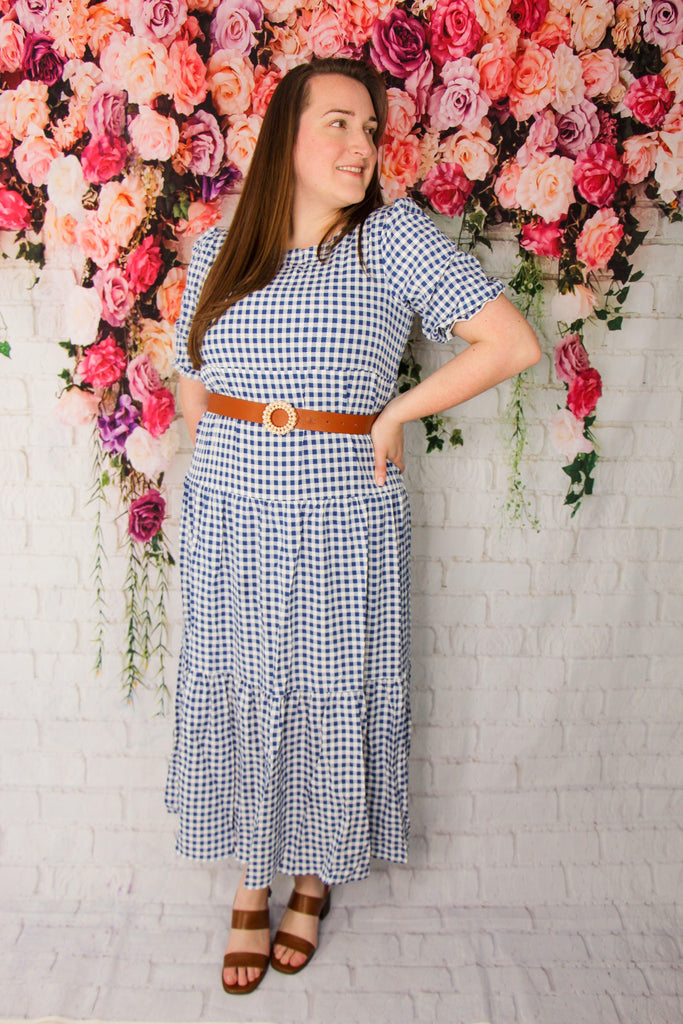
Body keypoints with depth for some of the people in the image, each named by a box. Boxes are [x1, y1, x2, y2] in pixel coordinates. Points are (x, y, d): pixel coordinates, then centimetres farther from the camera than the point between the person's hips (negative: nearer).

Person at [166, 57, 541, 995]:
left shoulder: (394, 236, -6)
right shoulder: (218, 250, 4)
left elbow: (514, 343, -12)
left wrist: (394, 415, -9)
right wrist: (231, 464, 6)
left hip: (344, 525, -2)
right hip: (230, 521, 3)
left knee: (334, 700, 10)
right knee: (239, 698, 12)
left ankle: (316, 879, 37)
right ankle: (251, 885, 35)